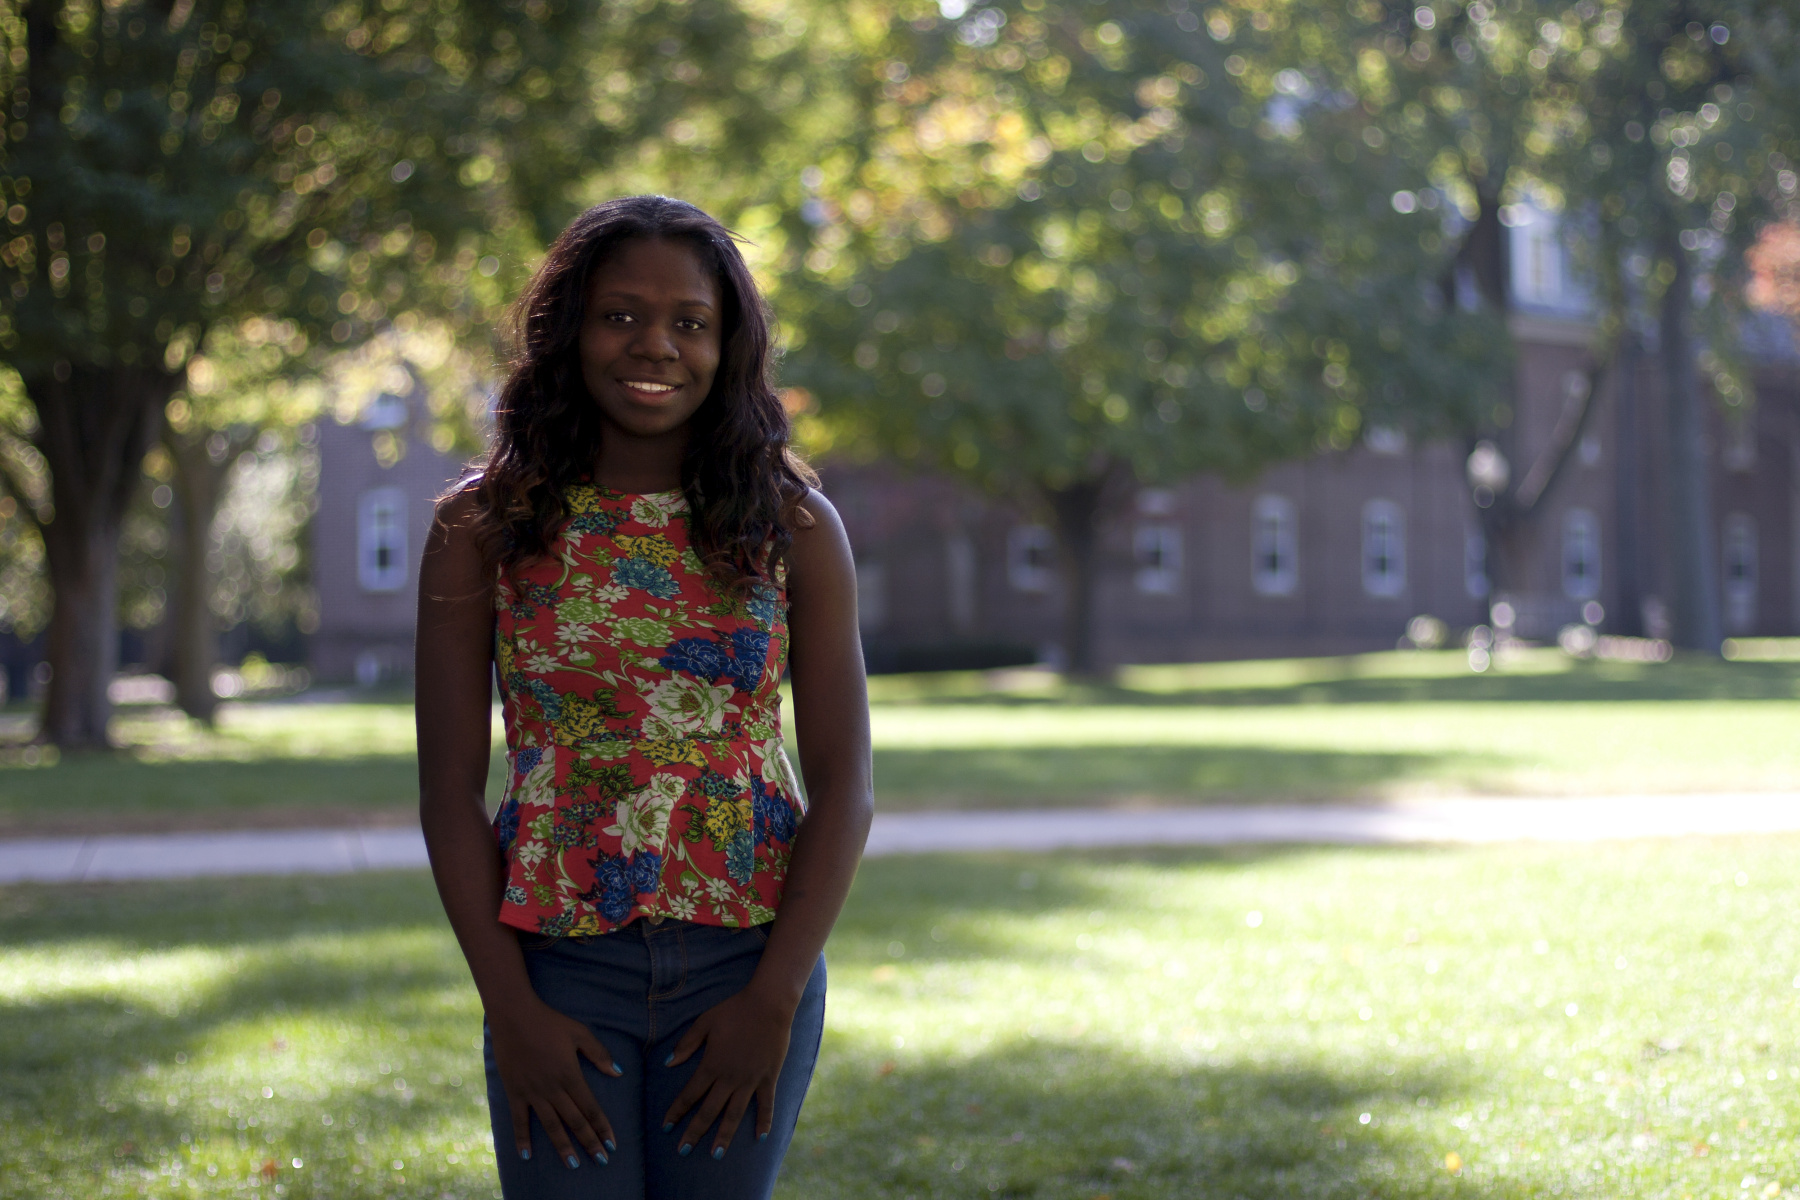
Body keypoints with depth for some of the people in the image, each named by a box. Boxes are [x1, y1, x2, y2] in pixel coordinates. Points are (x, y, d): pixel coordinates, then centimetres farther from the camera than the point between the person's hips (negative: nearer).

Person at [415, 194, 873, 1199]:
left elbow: (845, 786, -2)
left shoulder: (794, 527, 0)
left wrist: (774, 1001, -9)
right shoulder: (482, 529, -1)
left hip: (749, 971, 1)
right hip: (560, 974, -1)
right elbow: (451, 789, -2)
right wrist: (509, 1007, -8)